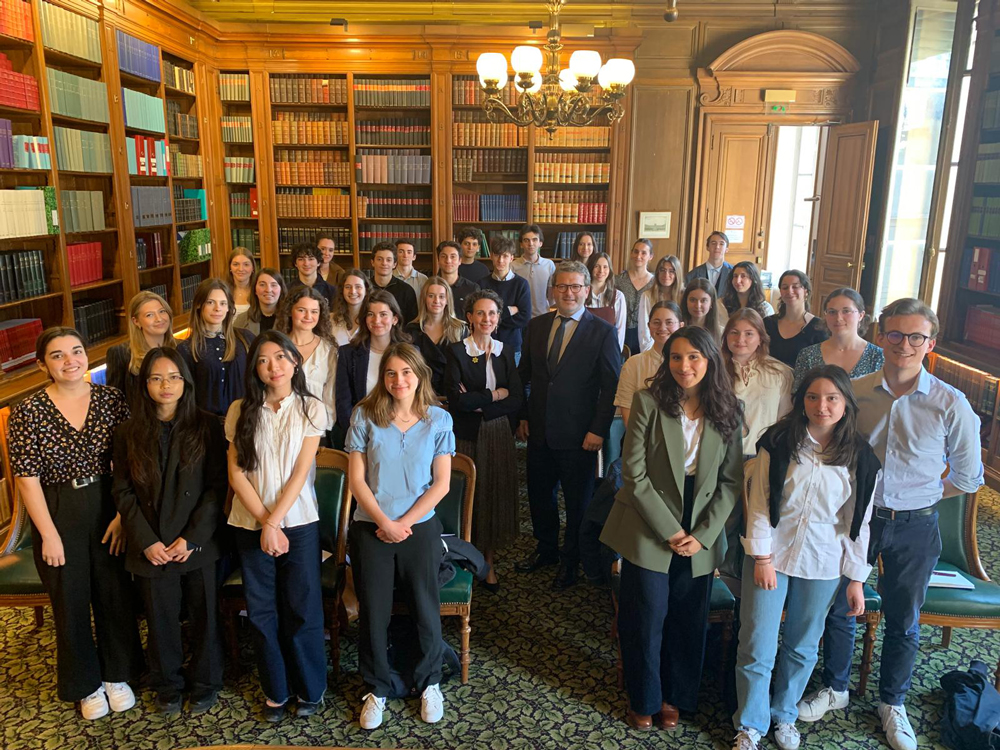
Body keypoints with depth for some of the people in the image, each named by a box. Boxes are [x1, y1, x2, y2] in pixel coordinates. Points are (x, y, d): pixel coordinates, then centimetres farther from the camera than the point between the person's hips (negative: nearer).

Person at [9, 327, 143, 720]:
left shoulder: (112, 399, -4)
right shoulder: (27, 412, -9)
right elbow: (27, 479, -9)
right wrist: (49, 535, -10)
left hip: (107, 507, 2)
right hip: (58, 514, -1)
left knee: (115, 594, 12)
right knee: (70, 602, 13)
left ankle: (116, 674, 35)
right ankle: (86, 685, 34)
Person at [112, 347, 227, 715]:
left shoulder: (208, 428, -4)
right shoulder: (128, 434, 1)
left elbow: (217, 487, -6)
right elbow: (123, 492, 1)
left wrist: (192, 538, -13)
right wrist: (146, 541, -8)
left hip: (199, 544, -1)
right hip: (151, 549, 1)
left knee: (204, 616, 10)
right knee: (161, 620, 13)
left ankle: (206, 684, 30)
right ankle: (167, 686, 34)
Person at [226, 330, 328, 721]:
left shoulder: (311, 409, -2)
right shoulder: (241, 410, 2)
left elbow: (300, 472, -7)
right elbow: (236, 473, -2)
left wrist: (275, 520, -13)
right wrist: (264, 523, -10)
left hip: (299, 522, -2)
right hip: (250, 524, 2)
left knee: (302, 608, 4)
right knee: (261, 611, 8)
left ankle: (310, 688, 24)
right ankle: (275, 690, 26)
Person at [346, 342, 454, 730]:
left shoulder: (438, 420, -4)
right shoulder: (365, 415, -5)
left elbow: (441, 483, -4)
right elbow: (356, 479, -4)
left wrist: (403, 523, -9)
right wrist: (385, 522, -11)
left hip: (420, 527, 0)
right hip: (370, 528, 0)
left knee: (425, 607, 8)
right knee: (372, 610, 8)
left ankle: (429, 682, 32)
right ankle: (376, 688, 29)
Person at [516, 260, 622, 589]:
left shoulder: (603, 332, -8)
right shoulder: (536, 326, 5)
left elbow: (612, 386, -9)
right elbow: (524, 374, 12)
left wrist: (599, 430, -13)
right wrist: (522, 416, 5)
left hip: (579, 436, -4)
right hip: (539, 430, 4)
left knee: (577, 500, 11)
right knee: (539, 494, 17)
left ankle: (571, 560, 32)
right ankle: (546, 549, 40)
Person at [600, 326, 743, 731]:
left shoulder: (727, 411, -2)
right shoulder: (648, 402, -10)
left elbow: (731, 480, 0)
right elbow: (634, 473, -11)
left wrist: (703, 534, -9)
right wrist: (669, 530, -13)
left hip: (700, 537, 3)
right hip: (649, 531, -2)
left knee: (688, 621, 13)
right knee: (647, 618, 7)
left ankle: (675, 697, 35)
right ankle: (643, 701, 29)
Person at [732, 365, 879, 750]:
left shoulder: (860, 457, -4)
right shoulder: (779, 442, -9)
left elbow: (858, 523, 2)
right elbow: (759, 502, -7)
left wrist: (856, 578, 3)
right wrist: (762, 557, -10)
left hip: (822, 563, 2)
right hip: (772, 554, -1)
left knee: (803, 646, 15)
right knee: (757, 646, 2)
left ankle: (784, 714, 39)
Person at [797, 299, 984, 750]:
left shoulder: (951, 405, -10)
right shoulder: (854, 392, -7)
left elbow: (968, 477, 2)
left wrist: (916, 496, 3)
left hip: (914, 526, -1)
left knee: (903, 620, 15)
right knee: (838, 607, 13)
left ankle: (893, 703, 40)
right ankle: (834, 689, 38)